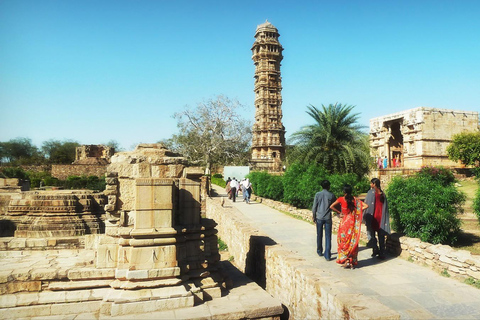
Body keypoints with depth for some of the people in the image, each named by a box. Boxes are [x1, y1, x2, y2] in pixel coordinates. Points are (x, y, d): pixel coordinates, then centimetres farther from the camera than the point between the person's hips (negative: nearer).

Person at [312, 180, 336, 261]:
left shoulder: (318, 194, -3)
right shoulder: (331, 195, -3)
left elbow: (314, 207, -1)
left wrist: (314, 217, 9)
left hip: (319, 218, 1)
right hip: (328, 218, -1)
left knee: (319, 236, 15)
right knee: (328, 237, 2)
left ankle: (320, 252, 28)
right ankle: (327, 255, -2)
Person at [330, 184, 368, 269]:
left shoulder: (341, 199, -6)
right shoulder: (355, 199, 2)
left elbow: (331, 206, -12)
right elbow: (366, 206, -1)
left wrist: (339, 212, -1)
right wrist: (357, 211, 2)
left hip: (345, 222, -3)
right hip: (353, 222, 3)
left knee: (344, 241, 7)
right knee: (353, 241, 9)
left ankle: (346, 261, 1)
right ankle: (352, 262, 13)